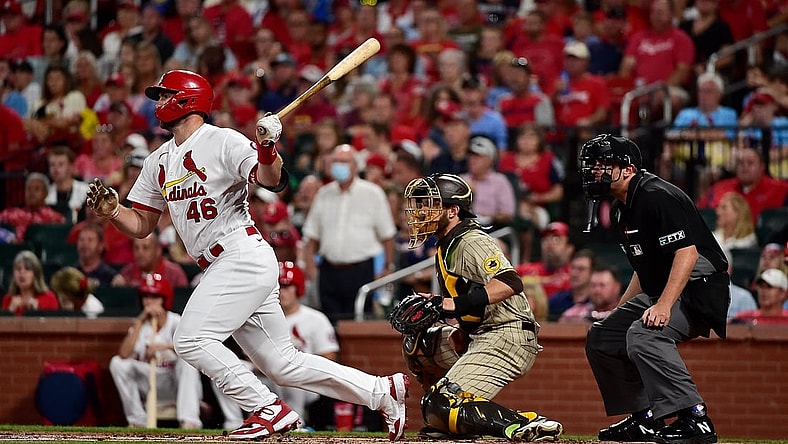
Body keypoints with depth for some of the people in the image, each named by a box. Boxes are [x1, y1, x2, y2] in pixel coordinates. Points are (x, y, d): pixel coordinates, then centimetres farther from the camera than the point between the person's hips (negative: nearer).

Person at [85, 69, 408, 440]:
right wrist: (110, 210, -2)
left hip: (245, 257, -8)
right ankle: (382, 391, 16)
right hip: (219, 269, 8)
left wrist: (267, 150, -42)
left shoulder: (223, 141, -8)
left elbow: (272, 182, -22)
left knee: (191, 339, -18)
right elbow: (141, 226, 17)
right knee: (283, 364, 8)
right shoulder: (159, 162, 16)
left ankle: (268, 410, -12)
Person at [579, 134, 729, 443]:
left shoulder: (657, 197, -18)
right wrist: (620, 310, 22)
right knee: (601, 337, 13)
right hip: (659, 291, 11)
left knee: (643, 334, -33)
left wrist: (664, 305, -35)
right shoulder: (621, 209, 13)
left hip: (699, 287, -11)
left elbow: (687, 252, -27)